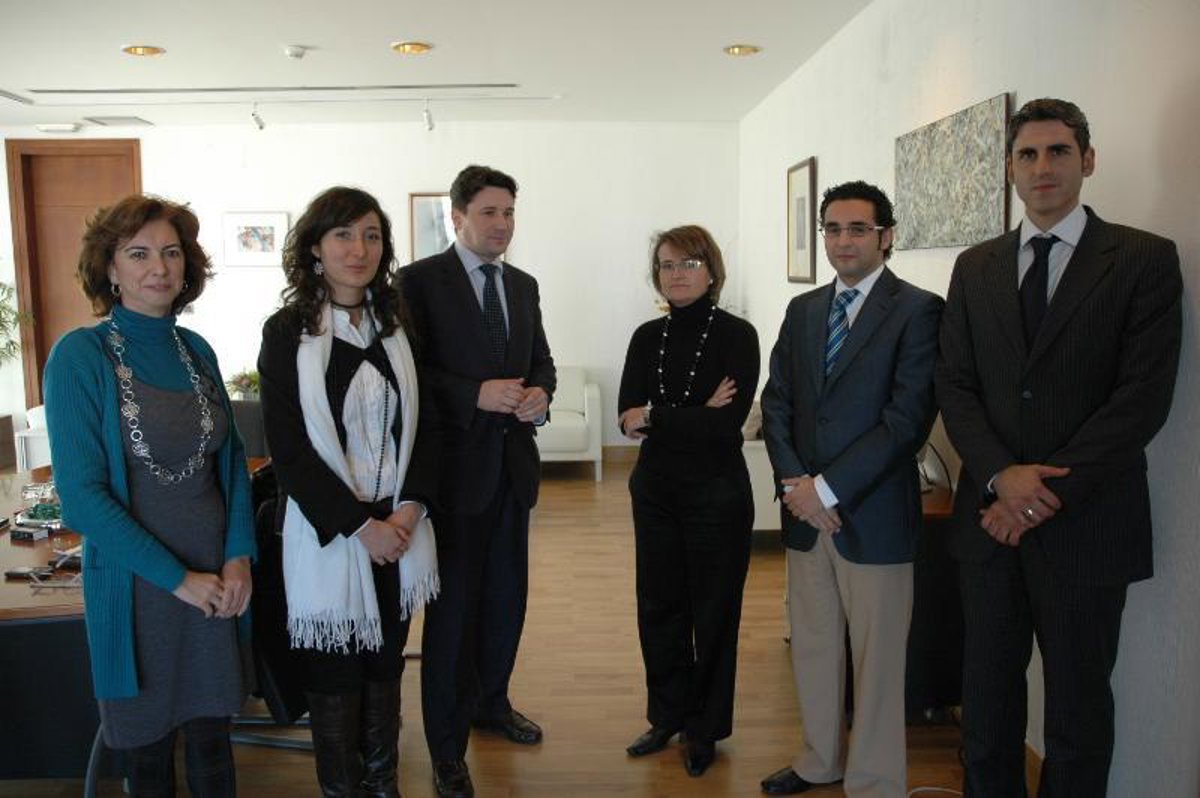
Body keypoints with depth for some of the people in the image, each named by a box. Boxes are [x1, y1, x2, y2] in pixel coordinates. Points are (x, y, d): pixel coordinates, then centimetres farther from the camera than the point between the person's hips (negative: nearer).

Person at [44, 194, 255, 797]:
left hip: (217, 580, 4)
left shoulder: (196, 350, 3)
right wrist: (178, 578, -14)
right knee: (148, 744, 15)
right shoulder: (79, 356, -12)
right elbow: (81, 495, -15)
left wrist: (239, 556, -5)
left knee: (212, 736, 16)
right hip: (135, 582, -4)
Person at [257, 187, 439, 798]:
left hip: (399, 525, 4)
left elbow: (425, 423, 8)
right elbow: (288, 450, -11)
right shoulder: (287, 332, -7)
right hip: (327, 532, -4)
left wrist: (413, 505, -6)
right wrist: (361, 525, -14)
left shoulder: (397, 324, 6)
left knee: (386, 662, 16)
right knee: (335, 675, 9)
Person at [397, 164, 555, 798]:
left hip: (513, 462, 6)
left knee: (507, 595, 18)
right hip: (456, 465, -6)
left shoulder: (523, 285, 11)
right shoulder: (421, 280, -8)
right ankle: (447, 746, 19)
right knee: (454, 604, 3)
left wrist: (539, 393, -5)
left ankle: (491, 703, 40)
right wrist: (478, 395, -23)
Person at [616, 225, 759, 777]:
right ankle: (667, 716, 33)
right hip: (655, 489, 5)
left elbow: (728, 423, -20)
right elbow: (628, 417, -7)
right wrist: (696, 415, -18)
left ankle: (705, 729, 27)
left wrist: (655, 417, -14)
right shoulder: (647, 337, 4)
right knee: (658, 607, 13)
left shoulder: (736, 335, -9)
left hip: (717, 493, -4)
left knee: (713, 613, 9)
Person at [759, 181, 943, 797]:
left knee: (876, 660, 6)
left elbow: (908, 417, -15)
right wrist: (793, 482, -6)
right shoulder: (802, 310, 11)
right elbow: (776, 401, 9)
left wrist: (828, 489, -16)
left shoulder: (917, 310, -7)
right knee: (812, 647, 17)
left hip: (873, 515, -5)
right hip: (805, 511, 6)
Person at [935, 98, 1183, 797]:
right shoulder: (975, 267, 9)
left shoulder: (1145, 259, -3)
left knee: (1079, 702, 11)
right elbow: (955, 385, 4)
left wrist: (1049, 492, -15)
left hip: (1086, 523, -3)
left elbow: (1144, 396, -11)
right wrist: (1001, 475, -12)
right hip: (991, 516, 3)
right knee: (988, 689, 15)